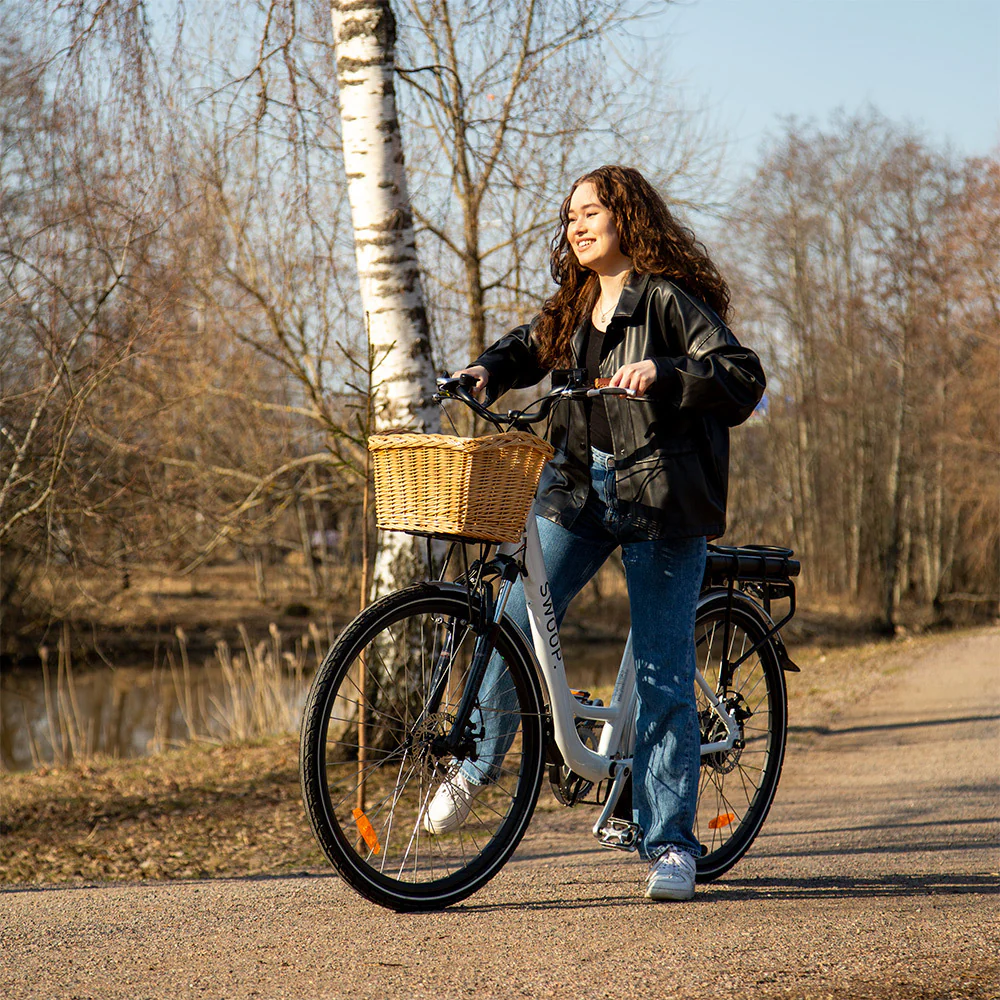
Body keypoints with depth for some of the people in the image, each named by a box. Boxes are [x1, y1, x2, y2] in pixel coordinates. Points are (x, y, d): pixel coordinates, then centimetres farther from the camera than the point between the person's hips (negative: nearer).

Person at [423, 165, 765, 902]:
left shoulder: (668, 299, -7)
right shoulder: (574, 307, 13)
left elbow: (744, 380, -15)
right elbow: (529, 349, 30)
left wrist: (662, 373, -29)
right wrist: (486, 373, 9)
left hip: (660, 501, -5)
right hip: (578, 486, 6)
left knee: (662, 676, -3)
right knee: (514, 624, -8)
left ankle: (670, 843, 6)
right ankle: (476, 766, 14)